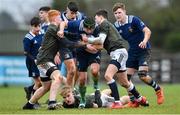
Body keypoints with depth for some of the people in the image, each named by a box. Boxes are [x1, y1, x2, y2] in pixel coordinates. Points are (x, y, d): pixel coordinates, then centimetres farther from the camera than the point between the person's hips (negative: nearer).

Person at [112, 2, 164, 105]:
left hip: (144, 50, -6)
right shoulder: (116, 26, 1)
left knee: (143, 75, -20)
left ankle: (158, 90, 6)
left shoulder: (133, 20, -17)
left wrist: (145, 41, -42)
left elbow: (147, 31, -24)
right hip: (132, 52, 6)